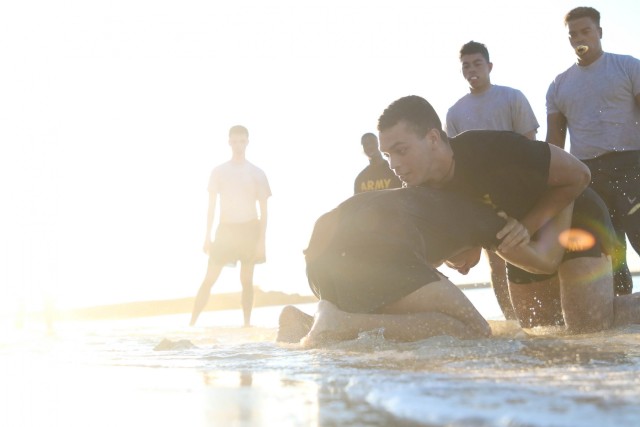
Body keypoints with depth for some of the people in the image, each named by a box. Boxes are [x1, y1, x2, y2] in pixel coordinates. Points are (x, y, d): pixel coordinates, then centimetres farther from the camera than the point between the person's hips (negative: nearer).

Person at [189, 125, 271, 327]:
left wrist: (261, 239, -6)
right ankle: (192, 322, -3)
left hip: (249, 229, 0)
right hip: (226, 228, 0)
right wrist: (208, 236, 0)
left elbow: (263, 209, 2)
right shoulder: (219, 172, 5)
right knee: (209, 278, -4)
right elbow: (212, 205, 6)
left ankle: (247, 322, 8)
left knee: (247, 279, 2)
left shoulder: (257, 173, 3)